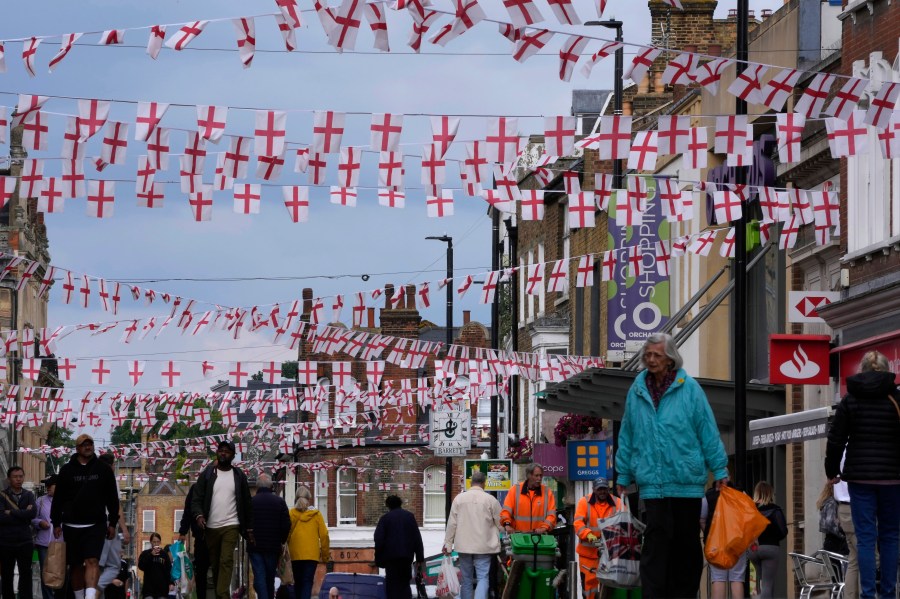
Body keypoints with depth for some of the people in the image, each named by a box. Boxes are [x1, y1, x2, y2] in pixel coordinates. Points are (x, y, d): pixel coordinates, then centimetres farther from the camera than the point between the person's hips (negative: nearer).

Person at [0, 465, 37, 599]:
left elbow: (33, 513, -10)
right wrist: (23, 515, -13)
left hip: (24, 542, 1)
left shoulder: (28, 495, 8)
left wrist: (11, 513, -11)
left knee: (26, 573, -4)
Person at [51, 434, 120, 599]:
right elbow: (58, 498, 7)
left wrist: (112, 523, 5)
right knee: (75, 565, 6)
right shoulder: (67, 470, 5)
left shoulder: (103, 469, 6)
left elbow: (112, 498, 9)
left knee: (92, 561, -16)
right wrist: (56, 523, 3)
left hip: (96, 525, -2)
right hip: (71, 526, 2)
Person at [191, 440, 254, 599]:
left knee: (226, 561, -16)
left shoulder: (239, 476, 6)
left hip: (231, 526, -2)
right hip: (210, 527, 2)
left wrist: (249, 529, 5)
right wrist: (199, 515, -22)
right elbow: (196, 499, -1)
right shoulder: (206, 475, 5)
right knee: (215, 564, 7)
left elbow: (247, 504, 9)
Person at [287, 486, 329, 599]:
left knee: (298, 582, 15)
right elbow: (324, 535, -1)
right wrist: (326, 555, 8)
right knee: (308, 582, -6)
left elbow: (286, 534, 0)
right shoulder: (316, 514, 1)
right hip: (312, 554, -1)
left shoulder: (291, 513, 1)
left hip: (295, 553, 2)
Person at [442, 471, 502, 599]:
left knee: (466, 580, 12)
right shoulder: (490, 500, -5)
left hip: (464, 545, 2)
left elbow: (452, 524, 0)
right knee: (482, 578, -4)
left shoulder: (459, 498, 0)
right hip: (483, 546, -2)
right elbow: (500, 523, 2)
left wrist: (448, 544, 8)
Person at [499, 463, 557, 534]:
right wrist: (507, 524, -20)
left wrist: (544, 528, -16)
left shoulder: (547, 492, 6)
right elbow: (506, 510, -1)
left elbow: (551, 514, 1)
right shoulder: (515, 490, 4)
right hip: (518, 536, -1)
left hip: (539, 536, 1)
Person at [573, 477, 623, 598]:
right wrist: (588, 535, -30)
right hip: (588, 551, -1)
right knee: (589, 583, 0)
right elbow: (578, 523, -11)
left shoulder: (617, 503, 4)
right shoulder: (584, 502, 0)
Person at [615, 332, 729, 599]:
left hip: (687, 479, 0)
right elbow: (627, 435, 14)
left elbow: (708, 431, 1)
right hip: (652, 480, 0)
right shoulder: (637, 391, 7)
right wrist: (623, 474, 14)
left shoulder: (689, 388, -1)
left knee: (687, 540, 8)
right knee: (656, 537, -9)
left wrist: (719, 470, 0)